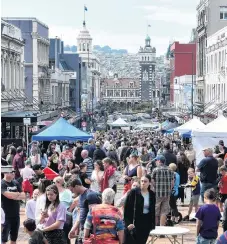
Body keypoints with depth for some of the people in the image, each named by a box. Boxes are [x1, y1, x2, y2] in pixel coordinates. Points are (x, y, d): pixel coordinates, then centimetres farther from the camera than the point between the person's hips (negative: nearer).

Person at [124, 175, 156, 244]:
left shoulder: (152, 195, 4)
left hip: (146, 223, 4)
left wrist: (153, 225, 7)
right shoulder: (133, 192, -9)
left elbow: (153, 211, 12)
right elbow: (126, 208, -9)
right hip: (133, 222, -4)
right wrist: (128, 222, -16)